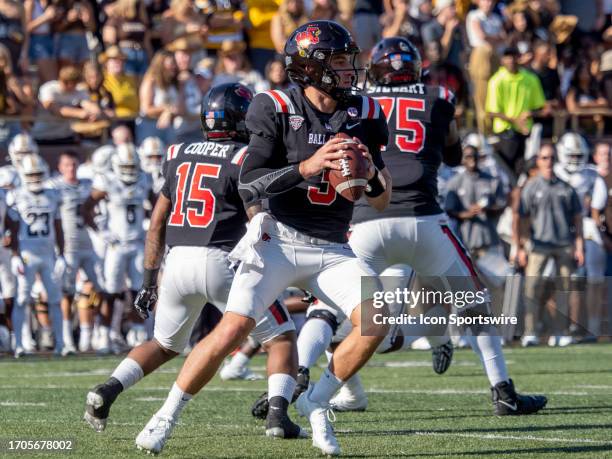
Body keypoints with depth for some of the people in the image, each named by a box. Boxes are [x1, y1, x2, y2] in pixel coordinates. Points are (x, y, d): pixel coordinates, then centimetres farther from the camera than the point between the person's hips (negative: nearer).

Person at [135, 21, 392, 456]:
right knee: (233, 330, -14)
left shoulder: (364, 115, 2)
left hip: (332, 249, 4)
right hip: (278, 238, -4)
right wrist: (306, 167, -25)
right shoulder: (279, 110, -9)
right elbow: (248, 186, -15)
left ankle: (316, 402, 5)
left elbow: (382, 200, 7)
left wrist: (370, 173, -15)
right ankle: (167, 416, 2)